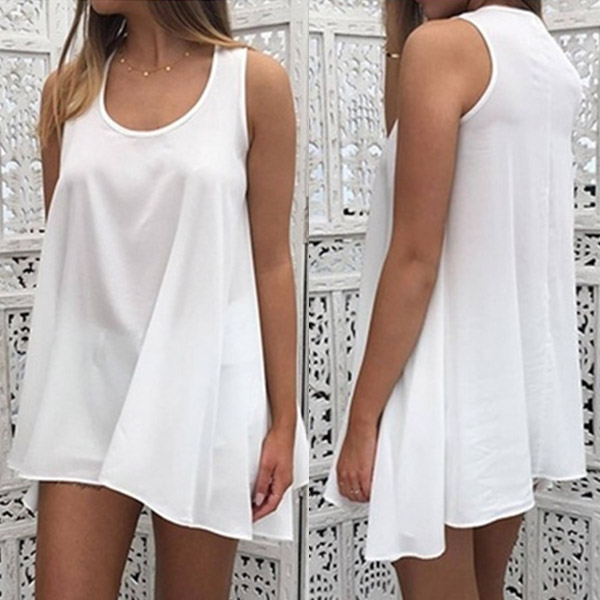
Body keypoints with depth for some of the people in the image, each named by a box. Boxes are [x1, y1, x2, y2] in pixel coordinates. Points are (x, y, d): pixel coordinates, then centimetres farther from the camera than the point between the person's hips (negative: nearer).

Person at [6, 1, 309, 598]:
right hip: (87, 386, 3)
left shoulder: (253, 82, -3)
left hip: (199, 384, -2)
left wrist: (284, 419, -3)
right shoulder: (69, 88, 6)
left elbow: (272, 262, -3)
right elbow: (59, 251, 12)